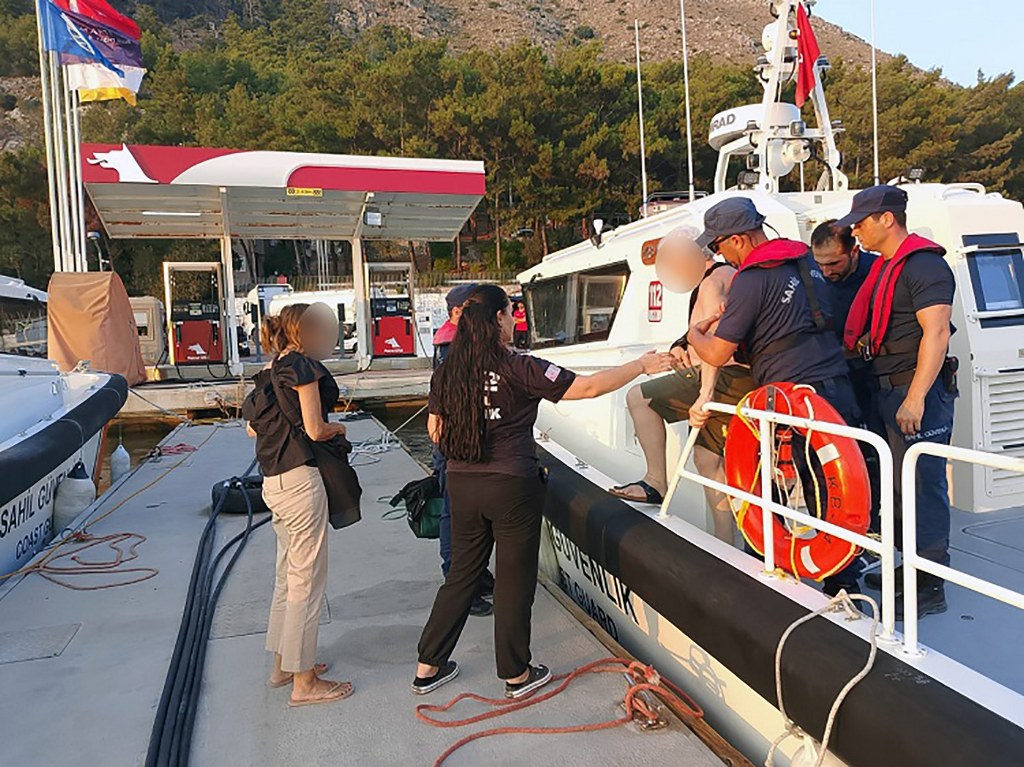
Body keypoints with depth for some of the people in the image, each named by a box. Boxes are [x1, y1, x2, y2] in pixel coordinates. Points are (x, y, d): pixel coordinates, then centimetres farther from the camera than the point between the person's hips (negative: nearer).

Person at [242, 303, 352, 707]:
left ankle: (283, 664, 32)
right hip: (300, 479, -10)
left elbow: (253, 426, 19)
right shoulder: (301, 364, -10)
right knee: (307, 580, -1)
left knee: (287, 576, 19)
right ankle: (304, 682, 9)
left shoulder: (267, 373, 16)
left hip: (274, 482, 10)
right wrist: (339, 427, 5)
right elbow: (316, 429, -14)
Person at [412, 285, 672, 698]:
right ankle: (516, 674, 26)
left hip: (461, 484, 5)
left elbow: (435, 428, 10)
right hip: (512, 486, -5)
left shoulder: (447, 371, 1)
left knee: (462, 572, 19)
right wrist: (642, 366, -3)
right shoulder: (519, 368, -15)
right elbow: (589, 386, -13)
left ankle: (428, 667, 28)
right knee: (514, 579, 10)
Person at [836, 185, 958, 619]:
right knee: (901, 485, 17)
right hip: (890, 390, 10)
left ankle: (931, 589, 4)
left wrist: (915, 397, -26)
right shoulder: (886, 267, 18)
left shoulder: (924, 265, -13)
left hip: (919, 392, -10)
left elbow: (937, 332, -22)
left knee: (924, 488, -5)